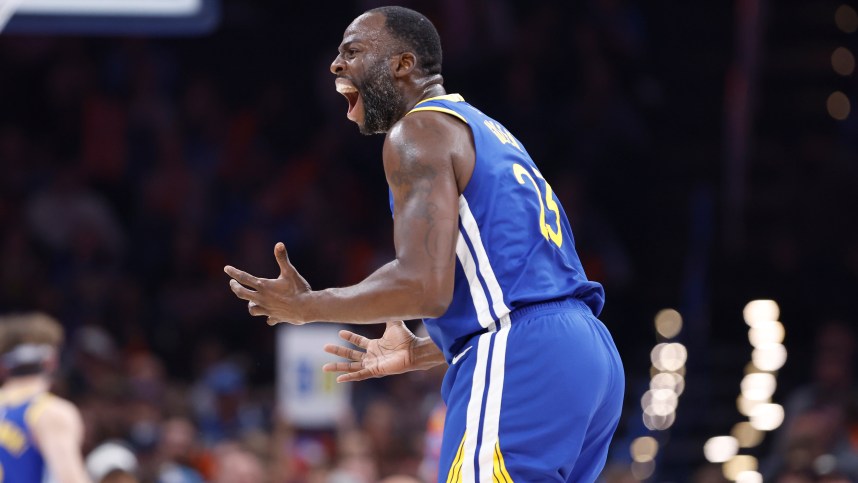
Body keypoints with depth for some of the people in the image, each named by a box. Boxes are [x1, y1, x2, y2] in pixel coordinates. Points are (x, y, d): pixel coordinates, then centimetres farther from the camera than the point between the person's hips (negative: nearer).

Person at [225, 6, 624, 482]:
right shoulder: (486, 133, 26)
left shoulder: (419, 131, -4)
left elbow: (425, 287, -16)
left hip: (517, 370, -10)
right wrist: (418, 353, 36)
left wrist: (307, 307, -2)